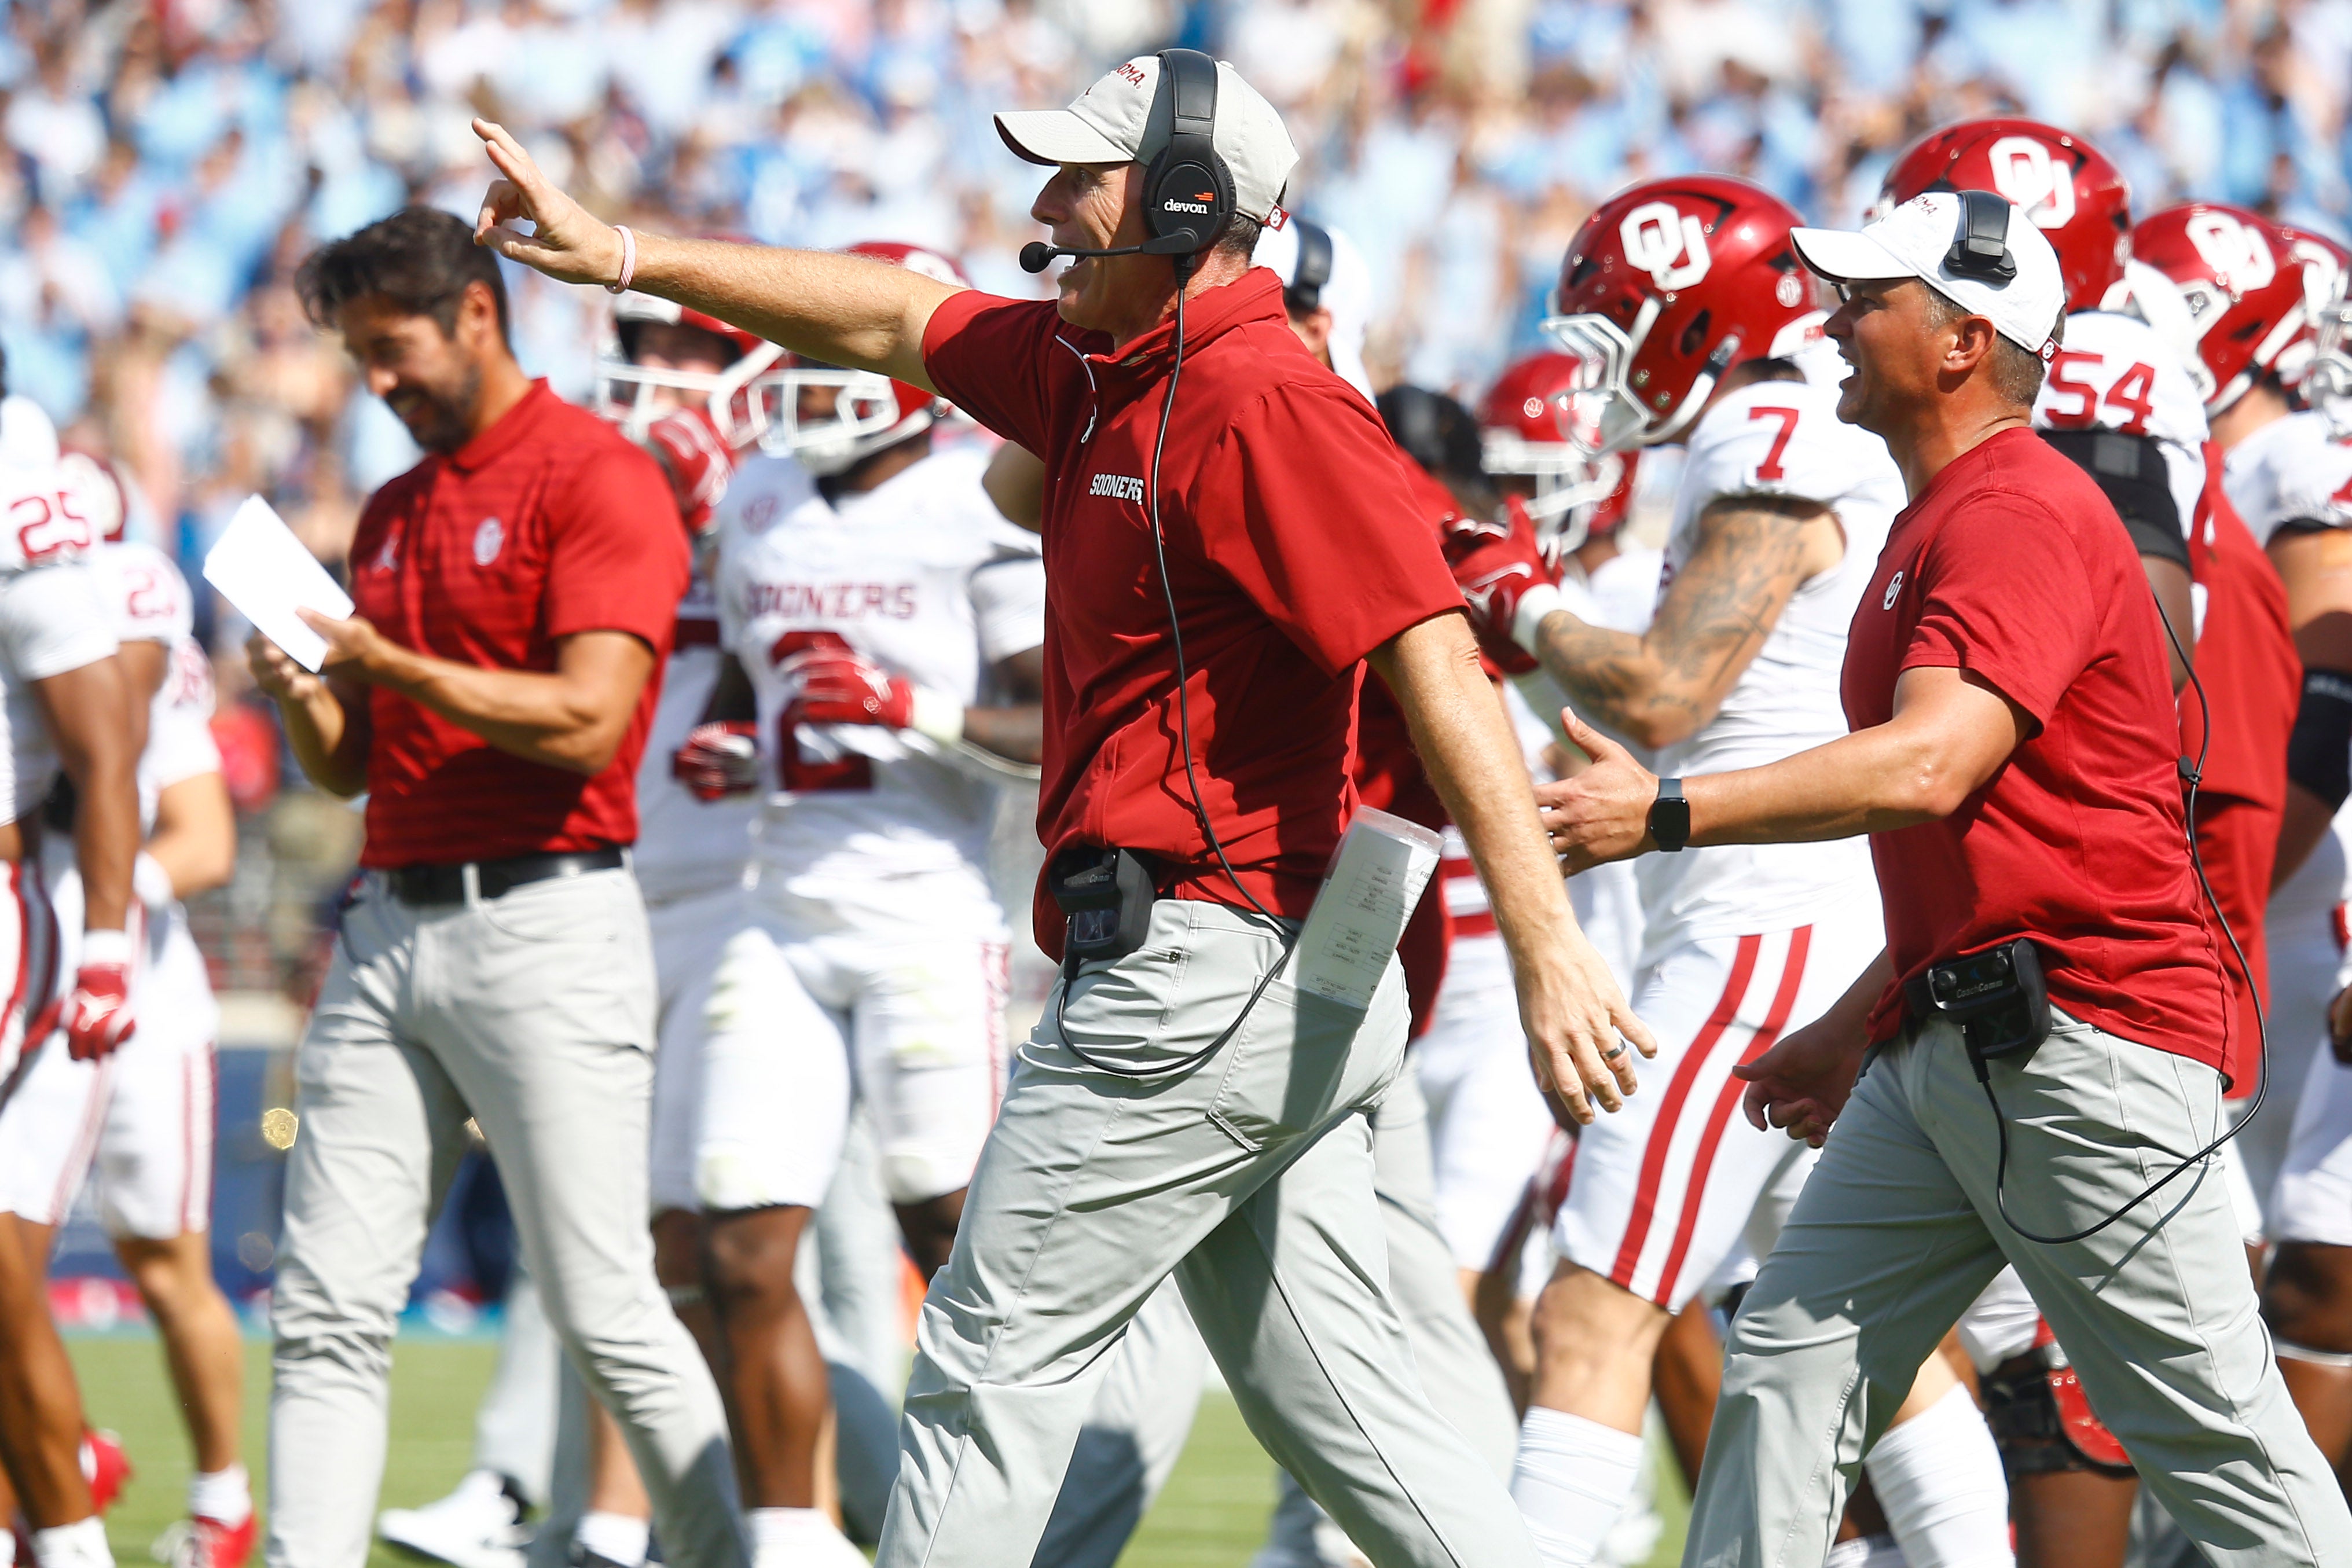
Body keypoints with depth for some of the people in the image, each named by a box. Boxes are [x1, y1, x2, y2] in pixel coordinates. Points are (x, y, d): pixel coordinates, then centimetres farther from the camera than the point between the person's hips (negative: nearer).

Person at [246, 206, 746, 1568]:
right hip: (391, 928, 7)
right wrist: (302, 698, -1)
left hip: (543, 929, -7)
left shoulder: (601, 479, -5)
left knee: (606, 1310, -7)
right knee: (331, 1312, 0)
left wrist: (395, 665, -14)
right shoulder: (394, 512, 19)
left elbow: (587, 723, -15)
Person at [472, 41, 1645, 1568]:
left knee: (994, 1368, 0)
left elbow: (1436, 661, -24)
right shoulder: (1099, 366, 13)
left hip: (1202, 970, -9)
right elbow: (898, 320, 27)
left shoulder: (1263, 404, -16)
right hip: (1291, 997, 9)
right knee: (1341, 1404, 8)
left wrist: (1549, 949, -31)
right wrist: (626, 256, 29)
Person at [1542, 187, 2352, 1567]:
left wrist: (1666, 813, -31)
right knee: (1794, 1360, 4)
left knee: (2216, 1435, -6)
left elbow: (1929, 769, -28)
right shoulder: (1942, 520, 19)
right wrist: (1855, 1030, 26)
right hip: (1951, 1040, 10)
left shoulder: (2020, 516, -14)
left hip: (2085, 1039, -10)